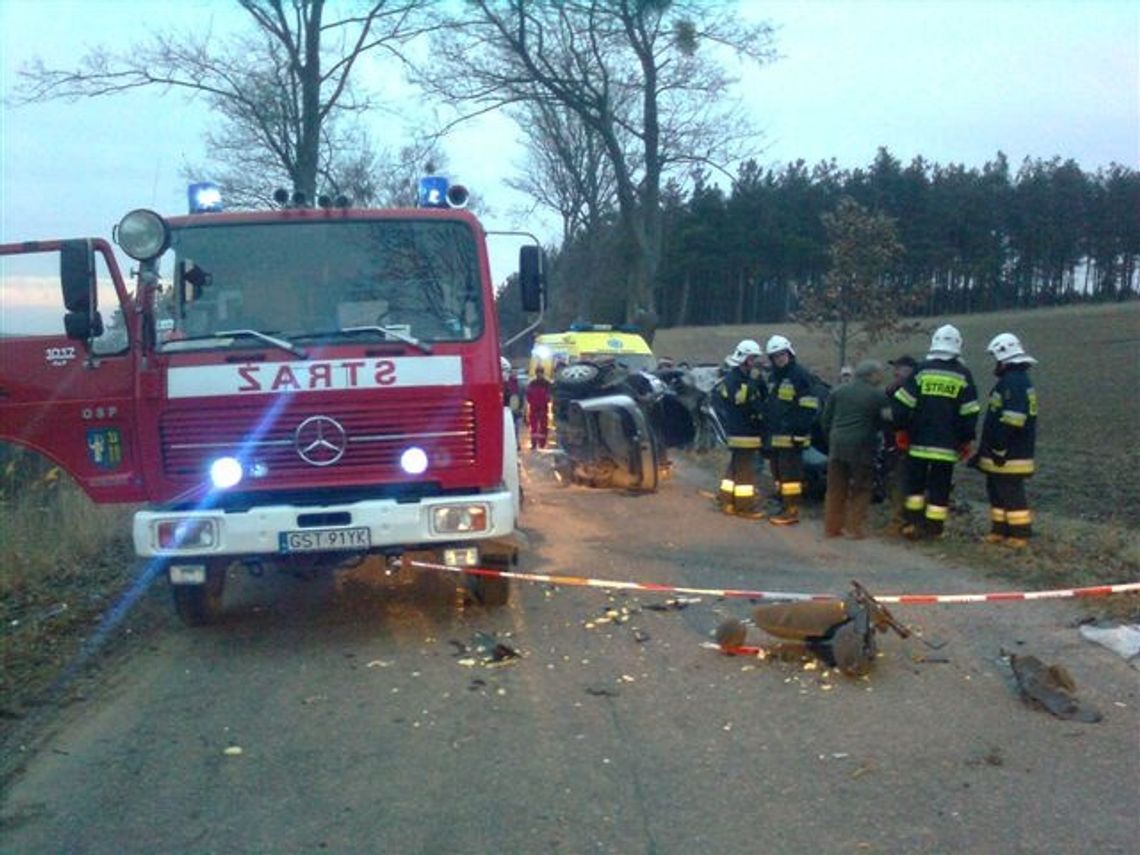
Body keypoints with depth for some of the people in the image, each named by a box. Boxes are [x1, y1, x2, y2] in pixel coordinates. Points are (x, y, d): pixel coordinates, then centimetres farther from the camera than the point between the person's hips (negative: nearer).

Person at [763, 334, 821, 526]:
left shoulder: (800, 374, -9)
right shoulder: (775, 376, 19)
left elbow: (810, 406, -15)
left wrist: (799, 430, -20)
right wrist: (768, 427, 20)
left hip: (791, 436, -9)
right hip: (775, 435, 9)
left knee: (790, 474, -9)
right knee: (777, 472, 13)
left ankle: (792, 511, -5)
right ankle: (784, 506, 22)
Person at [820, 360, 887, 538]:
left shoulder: (838, 391, 9)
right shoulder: (877, 395, -4)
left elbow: (825, 419, 11)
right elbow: (882, 422, 0)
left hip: (837, 445, 4)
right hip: (861, 446, -4)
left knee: (836, 488, 11)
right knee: (861, 489, 7)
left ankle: (832, 527, 13)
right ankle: (855, 527, 5)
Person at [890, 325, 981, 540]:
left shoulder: (921, 371, -2)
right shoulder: (963, 375, 0)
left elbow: (902, 404, -3)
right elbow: (970, 413, 0)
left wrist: (903, 427, 8)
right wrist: (967, 440, 9)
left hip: (919, 441, 0)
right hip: (947, 445, 0)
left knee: (915, 482, 13)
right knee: (940, 486, 6)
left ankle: (913, 522, 9)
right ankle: (933, 527, 6)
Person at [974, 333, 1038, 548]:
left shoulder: (1013, 382, -18)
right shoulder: (1019, 379, 17)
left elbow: (1012, 420, -26)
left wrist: (999, 449, -22)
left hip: (1009, 455, -10)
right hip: (1002, 453, 10)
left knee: (1011, 494, -3)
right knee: (996, 490, 17)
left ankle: (1019, 536, 3)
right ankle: (999, 531, 24)